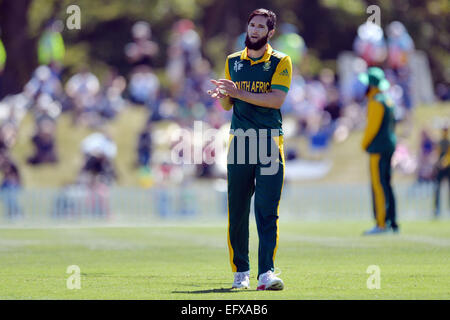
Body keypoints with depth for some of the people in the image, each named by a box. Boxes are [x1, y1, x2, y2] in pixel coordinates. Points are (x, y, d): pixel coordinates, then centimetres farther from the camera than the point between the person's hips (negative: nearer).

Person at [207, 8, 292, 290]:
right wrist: (224, 96, -6)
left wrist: (239, 93, -15)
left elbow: (276, 99, -9)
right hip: (240, 141, 3)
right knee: (237, 211, 2)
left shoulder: (281, 62, 4)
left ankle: (266, 273, -16)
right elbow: (228, 106, 17)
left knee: (267, 211, -10)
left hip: (270, 141, -3)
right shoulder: (233, 62, 16)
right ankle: (241, 271, 11)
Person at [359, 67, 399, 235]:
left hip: (378, 147, -10)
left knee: (379, 185, -10)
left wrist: (364, 144, -4)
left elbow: (372, 126, -18)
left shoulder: (376, 102, -13)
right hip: (390, 144, 10)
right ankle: (391, 222, 13)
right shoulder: (388, 101, 16)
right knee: (386, 184, 13)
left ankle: (381, 224, -14)